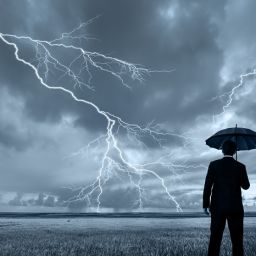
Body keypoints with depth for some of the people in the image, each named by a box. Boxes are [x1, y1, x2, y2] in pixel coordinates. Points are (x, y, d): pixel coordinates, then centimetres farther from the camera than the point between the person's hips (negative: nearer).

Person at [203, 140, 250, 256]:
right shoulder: (240, 166, -3)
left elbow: (207, 186, -6)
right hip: (235, 208, 0)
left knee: (215, 239, 6)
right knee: (237, 240, 8)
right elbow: (246, 186, 9)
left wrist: (205, 204, 0)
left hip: (217, 207, 0)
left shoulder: (214, 165, -4)